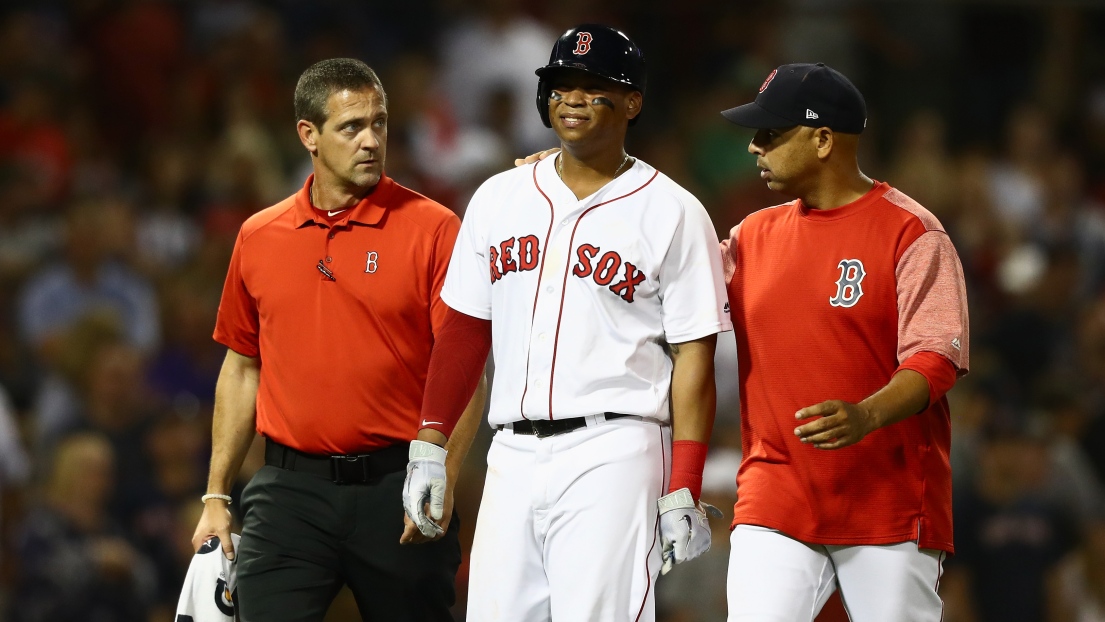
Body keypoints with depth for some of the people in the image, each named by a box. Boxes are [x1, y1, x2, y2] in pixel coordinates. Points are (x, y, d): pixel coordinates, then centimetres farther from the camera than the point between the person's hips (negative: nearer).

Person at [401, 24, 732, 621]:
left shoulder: (673, 214, -1)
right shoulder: (498, 199, 14)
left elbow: (693, 357, -3)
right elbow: (465, 328, 17)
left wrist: (684, 490, -10)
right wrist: (429, 446, 9)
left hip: (612, 454, -5)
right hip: (511, 458, 5)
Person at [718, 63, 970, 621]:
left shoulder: (913, 235, -5)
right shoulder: (752, 235, 14)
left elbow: (935, 360, -13)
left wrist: (867, 416, -33)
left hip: (891, 509, -4)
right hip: (773, 506, 4)